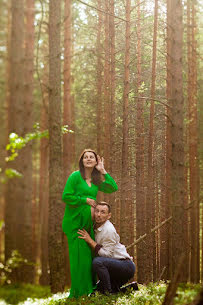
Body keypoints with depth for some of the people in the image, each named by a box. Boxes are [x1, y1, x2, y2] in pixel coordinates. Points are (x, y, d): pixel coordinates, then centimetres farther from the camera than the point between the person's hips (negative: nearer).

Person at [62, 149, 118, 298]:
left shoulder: (96, 180, 14)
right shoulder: (75, 176, -5)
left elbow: (113, 188, 8)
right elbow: (66, 196, -10)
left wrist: (103, 171, 5)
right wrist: (85, 200, -10)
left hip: (89, 222, 6)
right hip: (75, 222, -6)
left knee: (90, 255, 6)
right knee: (79, 255, -7)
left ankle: (90, 289, 13)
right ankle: (79, 292, -2)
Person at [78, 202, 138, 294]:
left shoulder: (109, 230, -20)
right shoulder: (95, 227, 6)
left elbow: (107, 254, -22)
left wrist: (90, 240, -21)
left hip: (127, 266, -9)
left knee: (97, 261, -30)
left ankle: (108, 293, -21)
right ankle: (129, 288, 22)